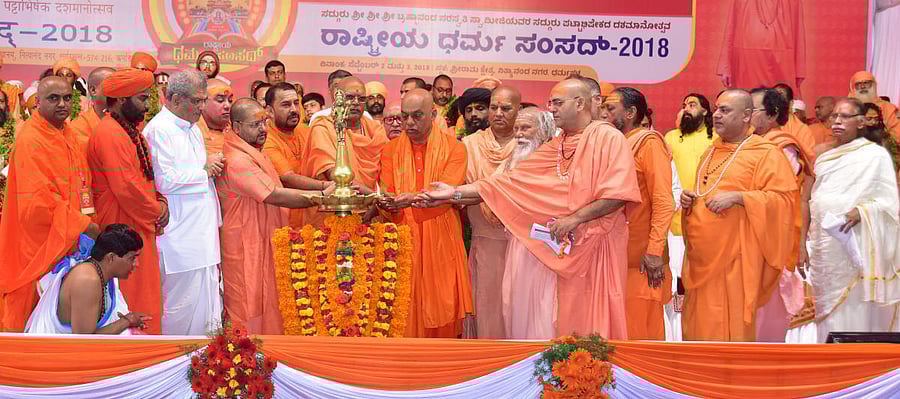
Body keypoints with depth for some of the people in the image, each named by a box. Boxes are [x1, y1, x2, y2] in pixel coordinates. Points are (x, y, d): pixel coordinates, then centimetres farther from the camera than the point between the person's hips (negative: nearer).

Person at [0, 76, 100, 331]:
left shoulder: (66, 134, 9)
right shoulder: (30, 140, -18)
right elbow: (37, 201, -23)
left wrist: (85, 220, 7)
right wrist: (82, 225, -17)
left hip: (68, 241, 8)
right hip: (39, 244, -8)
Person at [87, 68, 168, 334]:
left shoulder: (130, 131, 15)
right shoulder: (109, 134, -18)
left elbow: (147, 175, 21)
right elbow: (126, 187, -23)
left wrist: (161, 203, 3)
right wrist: (156, 212, -10)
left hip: (142, 226, 10)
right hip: (124, 228, -10)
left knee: (144, 296, 14)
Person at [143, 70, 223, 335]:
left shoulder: (193, 129, 19)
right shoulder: (158, 129, -11)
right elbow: (165, 181, -18)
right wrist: (204, 170, -9)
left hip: (203, 232, 9)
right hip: (180, 238, -9)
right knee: (183, 304, -5)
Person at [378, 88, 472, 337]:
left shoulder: (454, 147, 1)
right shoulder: (391, 150, 9)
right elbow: (387, 197, 2)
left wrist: (413, 198, -30)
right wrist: (385, 203, -22)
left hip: (441, 243, -1)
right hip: (403, 244, 2)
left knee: (441, 307, 1)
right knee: (405, 316, 1)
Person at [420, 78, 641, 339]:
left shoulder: (609, 138, -6)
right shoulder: (555, 148, 13)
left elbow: (619, 194, -15)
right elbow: (511, 181, 8)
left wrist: (575, 218, -16)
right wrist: (456, 192, 2)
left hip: (599, 245, -6)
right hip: (568, 247, 6)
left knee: (597, 324, -4)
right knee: (570, 322, 7)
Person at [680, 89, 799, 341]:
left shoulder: (766, 153, -4)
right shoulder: (711, 153, 19)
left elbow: (785, 197, -13)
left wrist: (736, 197, -20)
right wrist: (689, 198, 9)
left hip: (734, 258, -7)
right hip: (702, 255, 7)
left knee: (730, 328, -3)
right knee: (698, 325, 8)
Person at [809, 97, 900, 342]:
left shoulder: (876, 155, -2)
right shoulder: (824, 159, 17)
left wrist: (861, 212, -23)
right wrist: (809, 244, 14)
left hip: (857, 250, -6)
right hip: (825, 251, 6)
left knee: (857, 316, -6)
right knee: (829, 318, 7)